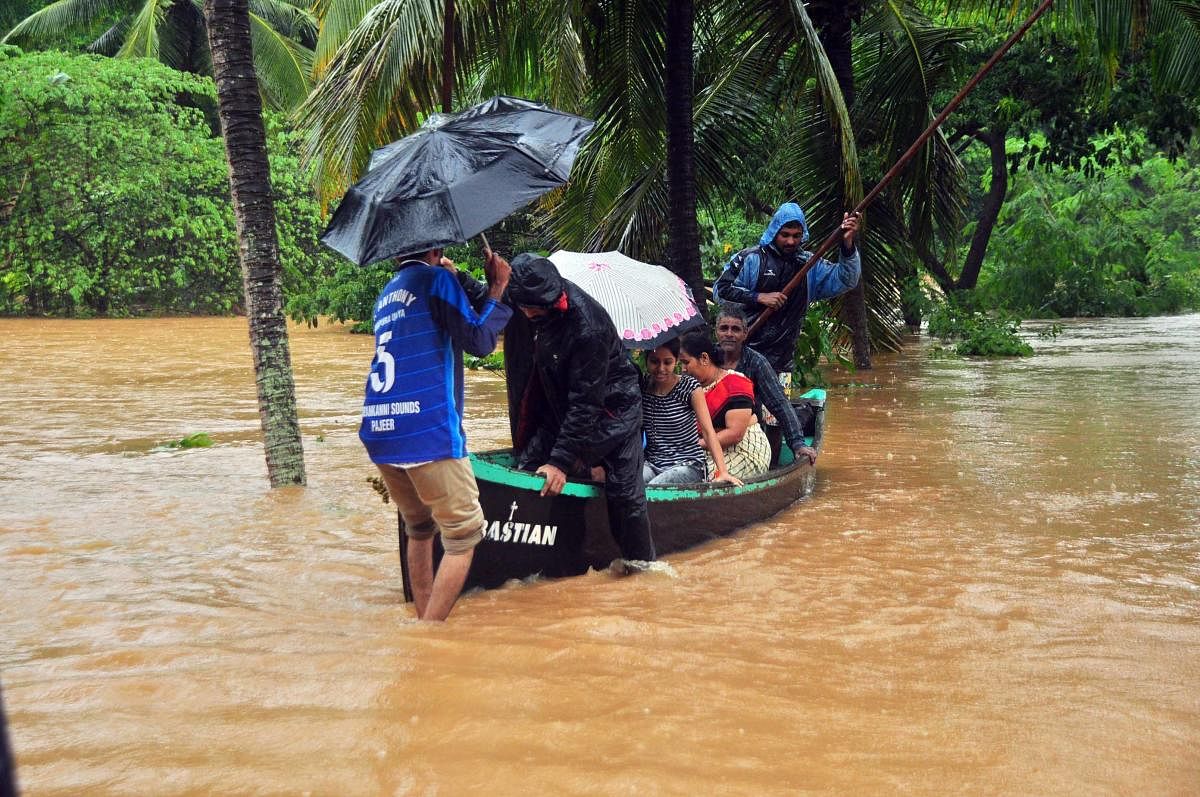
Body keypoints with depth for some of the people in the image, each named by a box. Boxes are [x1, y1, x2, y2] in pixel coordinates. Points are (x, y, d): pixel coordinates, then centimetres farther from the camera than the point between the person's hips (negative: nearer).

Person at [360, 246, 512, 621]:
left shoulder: (387, 295, 21)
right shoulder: (436, 278, 0)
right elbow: (479, 341, -5)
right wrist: (497, 289, 6)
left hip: (378, 433, 8)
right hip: (428, 431, -7)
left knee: (419, 527, 21)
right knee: (464, 533, 1)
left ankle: (424, 622, 21)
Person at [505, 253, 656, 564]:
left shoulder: (588, 328, -35)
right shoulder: (541, 296, -13)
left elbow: (585, 403, -31)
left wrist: (561, 460, -30)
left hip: (611, 407, -7)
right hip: (561, 406, 7)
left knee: (624, 492, -8)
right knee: (526, 467, -4)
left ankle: (642, 562, 15)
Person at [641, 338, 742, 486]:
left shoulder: (689, 387, -7)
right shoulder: (641, 386, 2)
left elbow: (708, 431, -11)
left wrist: (722, 471, -21)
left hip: (686, 464, -3)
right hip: (652, 463, 3)